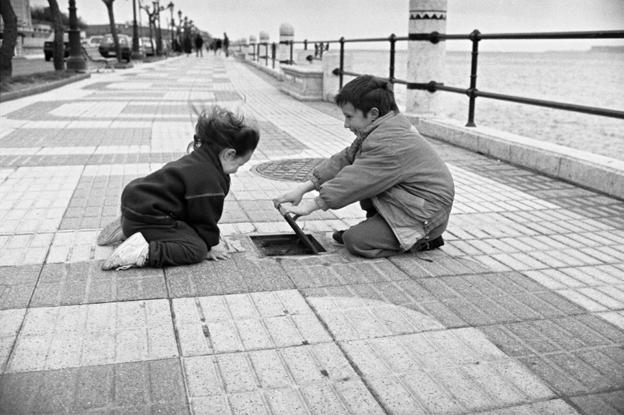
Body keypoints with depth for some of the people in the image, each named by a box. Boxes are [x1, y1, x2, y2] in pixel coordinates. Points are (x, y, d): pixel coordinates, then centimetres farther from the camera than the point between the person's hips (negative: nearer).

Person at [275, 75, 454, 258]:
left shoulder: (389, 144, -26)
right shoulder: (381, 129, 6)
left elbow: (354, 182, -25)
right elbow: (345, 159, 6)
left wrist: (313, 204, -14)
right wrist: (304, 188, 0)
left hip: (427, 216, -10)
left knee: (355, 241, -17)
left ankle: (420, 241, -1)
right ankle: (378, 226, 12)